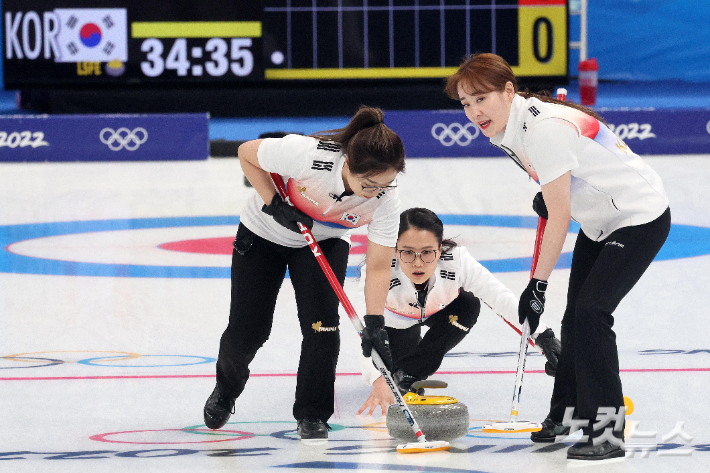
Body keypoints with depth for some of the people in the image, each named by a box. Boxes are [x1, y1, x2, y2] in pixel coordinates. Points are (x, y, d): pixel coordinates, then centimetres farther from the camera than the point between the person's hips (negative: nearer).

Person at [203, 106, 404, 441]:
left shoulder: (385, 197, -30)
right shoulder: (306, 154, -41)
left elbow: (378, 267, -23)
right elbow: (247, 153, -22)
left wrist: (374, 325, -31)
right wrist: (274, 204, -27)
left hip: (325, 241, 2)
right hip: (265, 232, -2)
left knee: (322, 323, -17)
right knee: (247, 330, 2)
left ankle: (312, 414, 2)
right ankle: (226, 389, 35)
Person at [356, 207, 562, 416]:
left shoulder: (457, 262, -40)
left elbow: (501, 298, -44)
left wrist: (542, 336, -58)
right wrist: (377, 381, -69)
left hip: (437, 311, 0)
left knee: (468, 305, -28)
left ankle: (412, 372, -13)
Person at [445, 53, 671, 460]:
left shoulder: (545, 128, -30)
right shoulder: (503, 129, -2)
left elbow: (559, 217, -26)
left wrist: (539, 284, -21)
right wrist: (547, 194, 5)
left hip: (641, 219, -10)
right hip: (599, 220, 10)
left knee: (591, 311, -19)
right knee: (576, 315, 15)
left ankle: (608, 429, -15)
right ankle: (570, 411, 34)